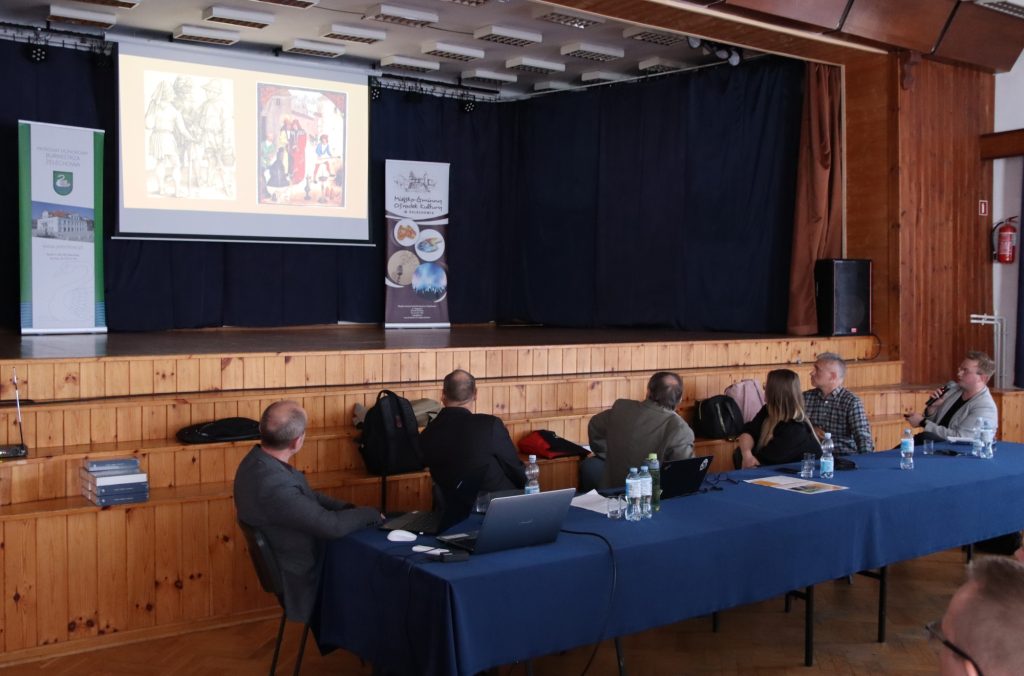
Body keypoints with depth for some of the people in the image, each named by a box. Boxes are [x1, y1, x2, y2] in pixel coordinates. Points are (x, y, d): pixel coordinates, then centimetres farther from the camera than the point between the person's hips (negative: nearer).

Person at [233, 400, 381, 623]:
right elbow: (333, 525, -27)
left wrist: (349, 508, -2)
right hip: (300, 577, -8)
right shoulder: (275, 486, -36)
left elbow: (308, 496, 8)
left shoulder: (257, 461, -6)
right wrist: (372, 514, -10)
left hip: (290, 556, 8)